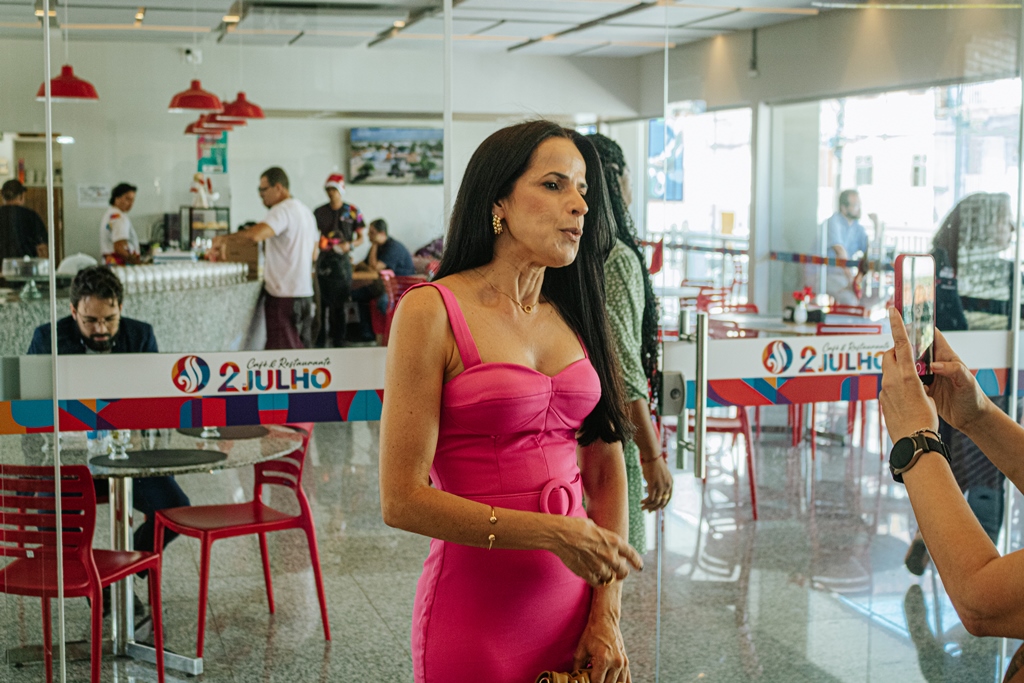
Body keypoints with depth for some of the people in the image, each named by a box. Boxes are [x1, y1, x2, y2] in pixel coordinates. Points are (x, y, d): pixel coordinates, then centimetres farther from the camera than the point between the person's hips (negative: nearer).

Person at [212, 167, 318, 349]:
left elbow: (254, 235, -30)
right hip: (305, 292, 9)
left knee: (282, 349, -8)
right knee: (302, 347, 12)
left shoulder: (282, 211, -13)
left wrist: (225, 238, -18)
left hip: (285, 295, -9)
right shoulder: (306, 211, 16)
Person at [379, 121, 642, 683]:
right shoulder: (431, 310, -10)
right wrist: (554, 535, -18)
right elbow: (402, 500, -14)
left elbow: (606, 471, 8)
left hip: (573, 608, 5)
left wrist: (607, 615, 0)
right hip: (477, 612, -5)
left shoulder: (576, 315, 7)